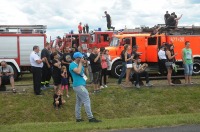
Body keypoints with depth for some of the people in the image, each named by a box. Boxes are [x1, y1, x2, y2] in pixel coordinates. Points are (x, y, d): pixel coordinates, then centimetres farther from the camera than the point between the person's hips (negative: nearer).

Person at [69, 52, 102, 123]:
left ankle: (78, 118, 18)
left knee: (79, 102, 12)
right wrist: (80, 63, -18)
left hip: (79, 85, 10)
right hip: (79, 85, -10)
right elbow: (78, 71, -29)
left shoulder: (78, 64, 15)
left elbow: (84, 71, 21)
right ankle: (90, 118, -7)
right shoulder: (72, 64, -14)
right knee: (87, 101, -10)